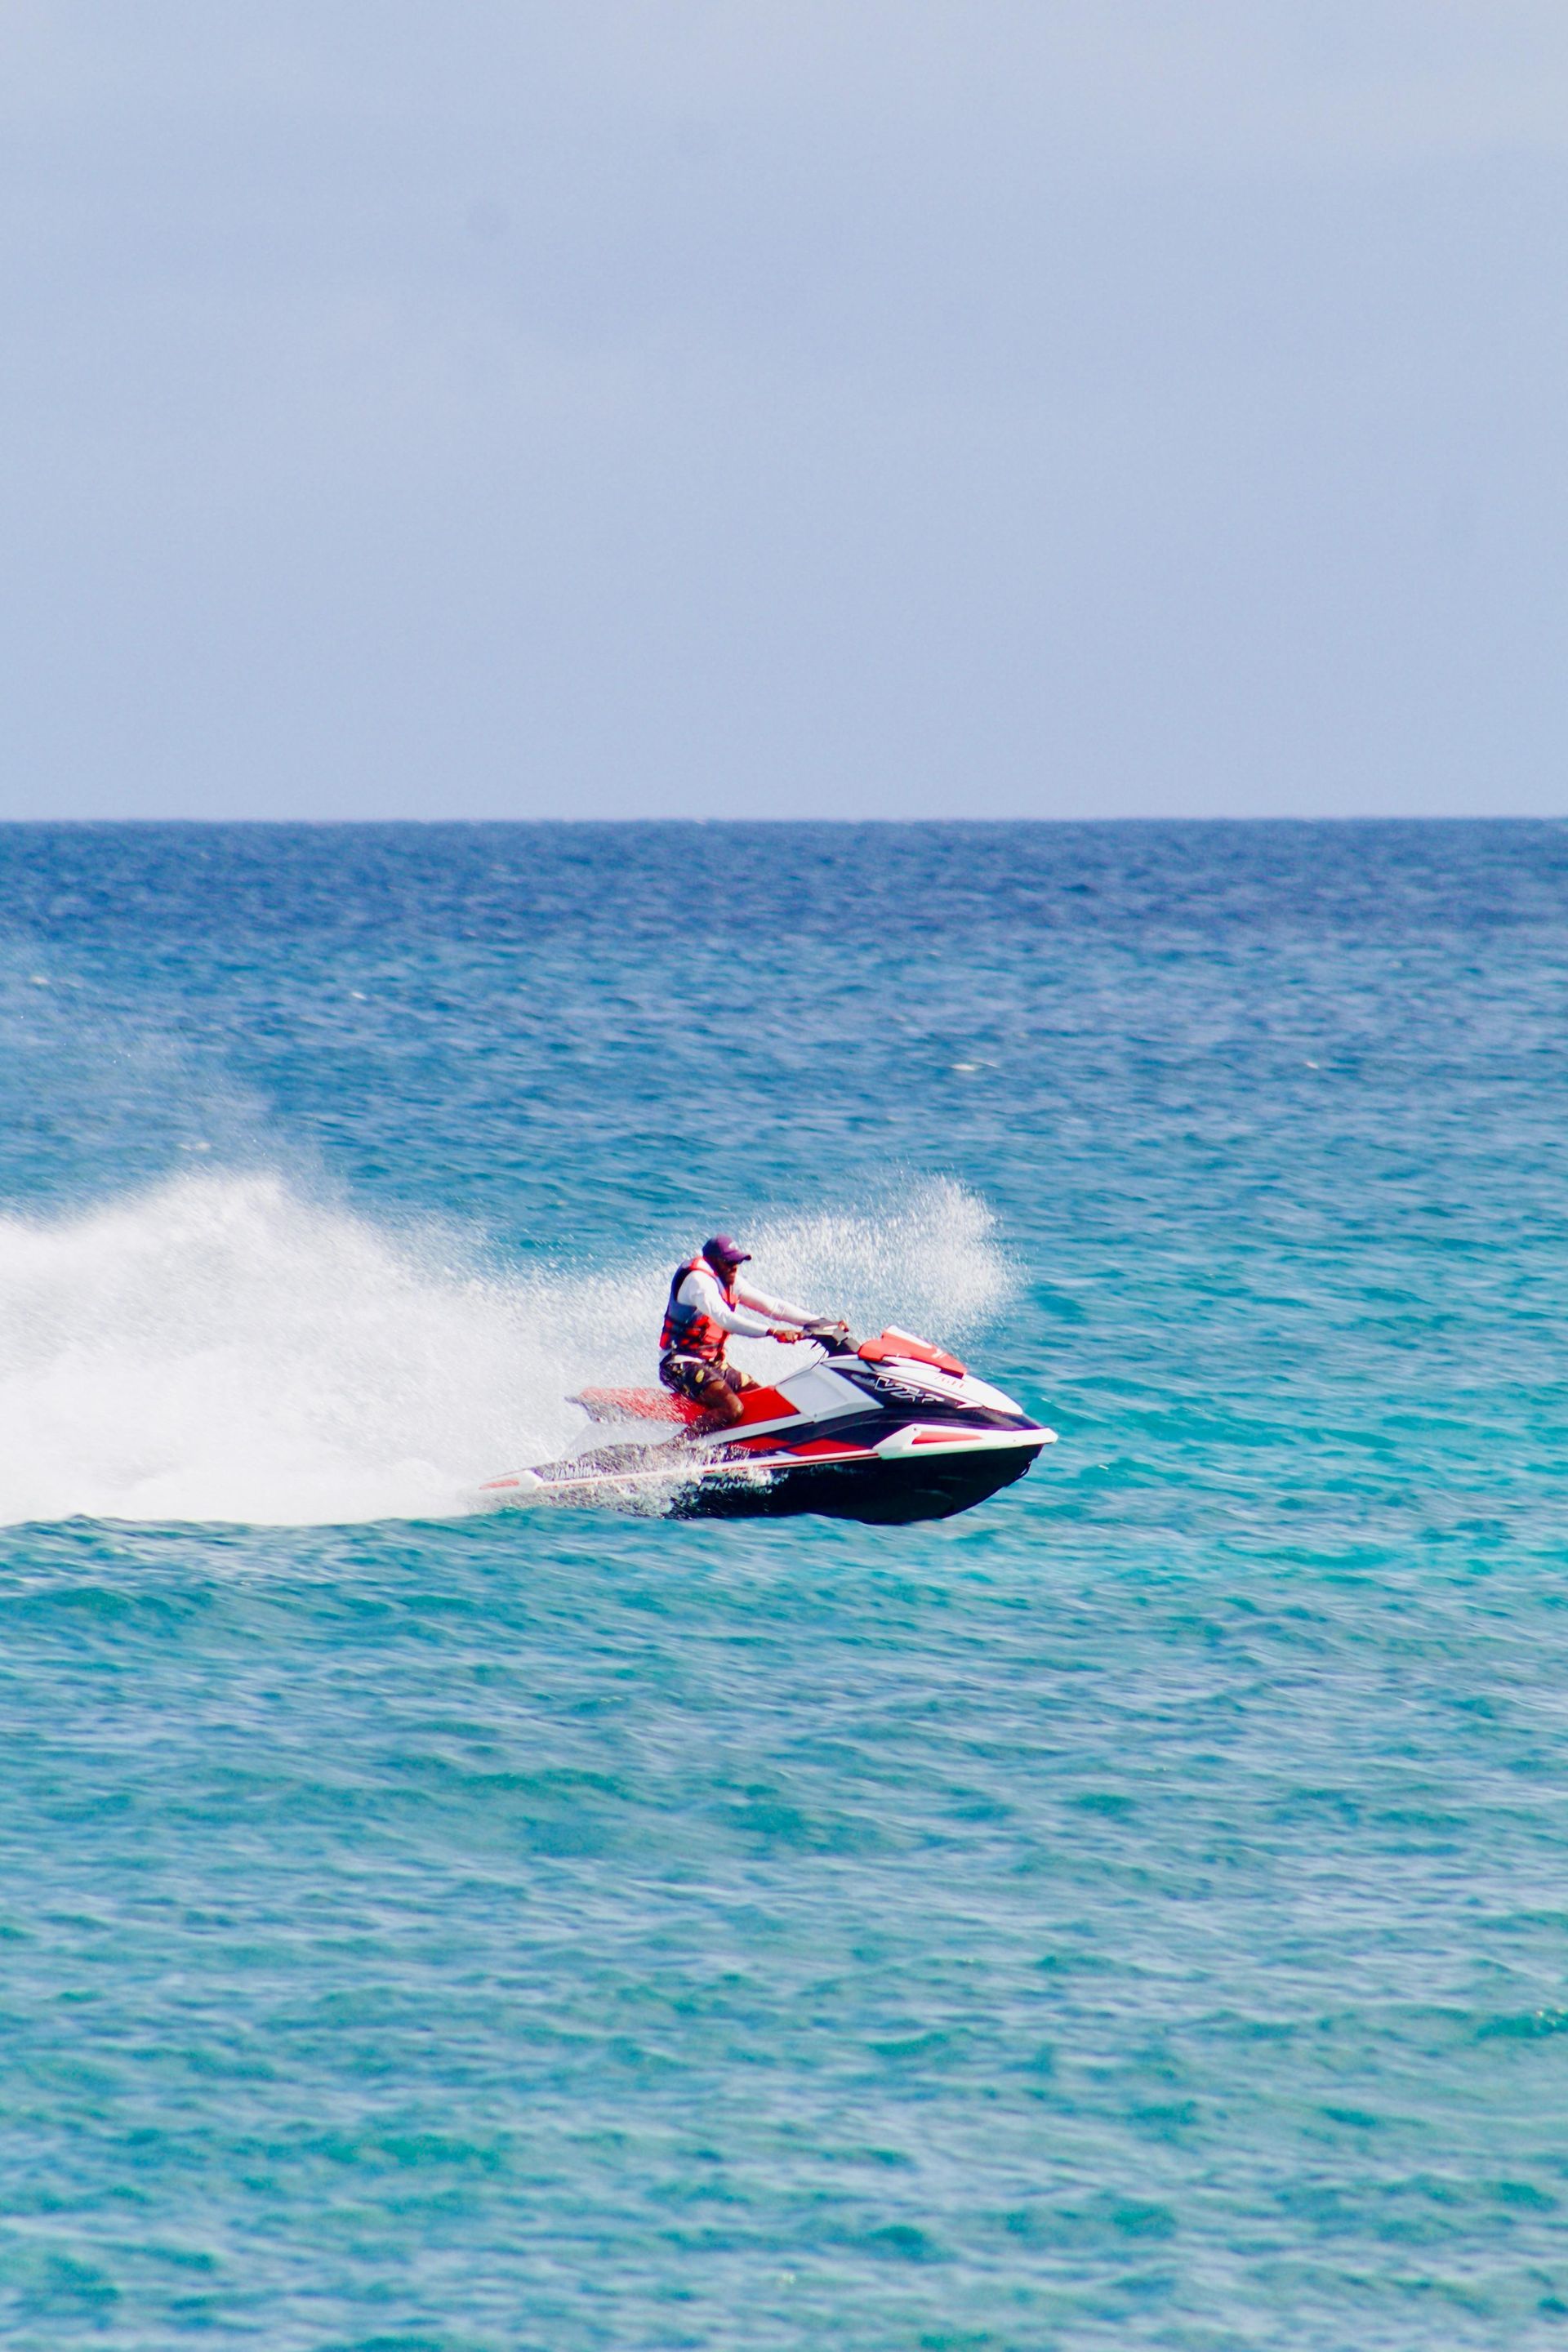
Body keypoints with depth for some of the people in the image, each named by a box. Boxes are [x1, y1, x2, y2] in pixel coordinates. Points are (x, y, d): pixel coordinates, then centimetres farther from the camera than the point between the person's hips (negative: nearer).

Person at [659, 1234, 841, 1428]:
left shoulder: (730, 1281, 9)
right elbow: (725, 1319, -33)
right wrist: (773, 1332, -41)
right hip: (682, 1366, -10)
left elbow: (771, 1306, 8)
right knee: (732, 1408, -28)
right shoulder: (699, 1280, -18)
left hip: (713, 1363, 10)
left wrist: (818, 1322, -1)